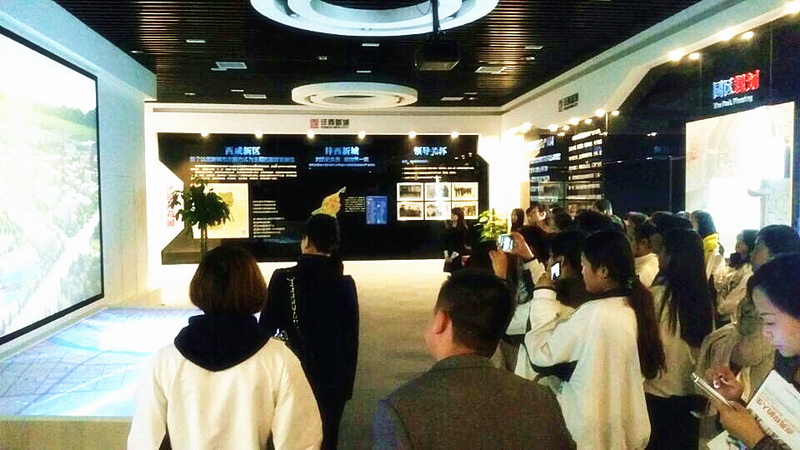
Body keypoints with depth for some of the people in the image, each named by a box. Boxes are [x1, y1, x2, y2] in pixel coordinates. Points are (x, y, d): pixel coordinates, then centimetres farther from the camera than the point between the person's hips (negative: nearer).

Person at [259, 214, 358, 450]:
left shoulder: (283, 279, -12)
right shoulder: (345, 284, -7)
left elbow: (266, 329, -7)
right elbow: (351, 340, -1)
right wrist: (347, 384, 10)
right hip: (331, 380, 1)